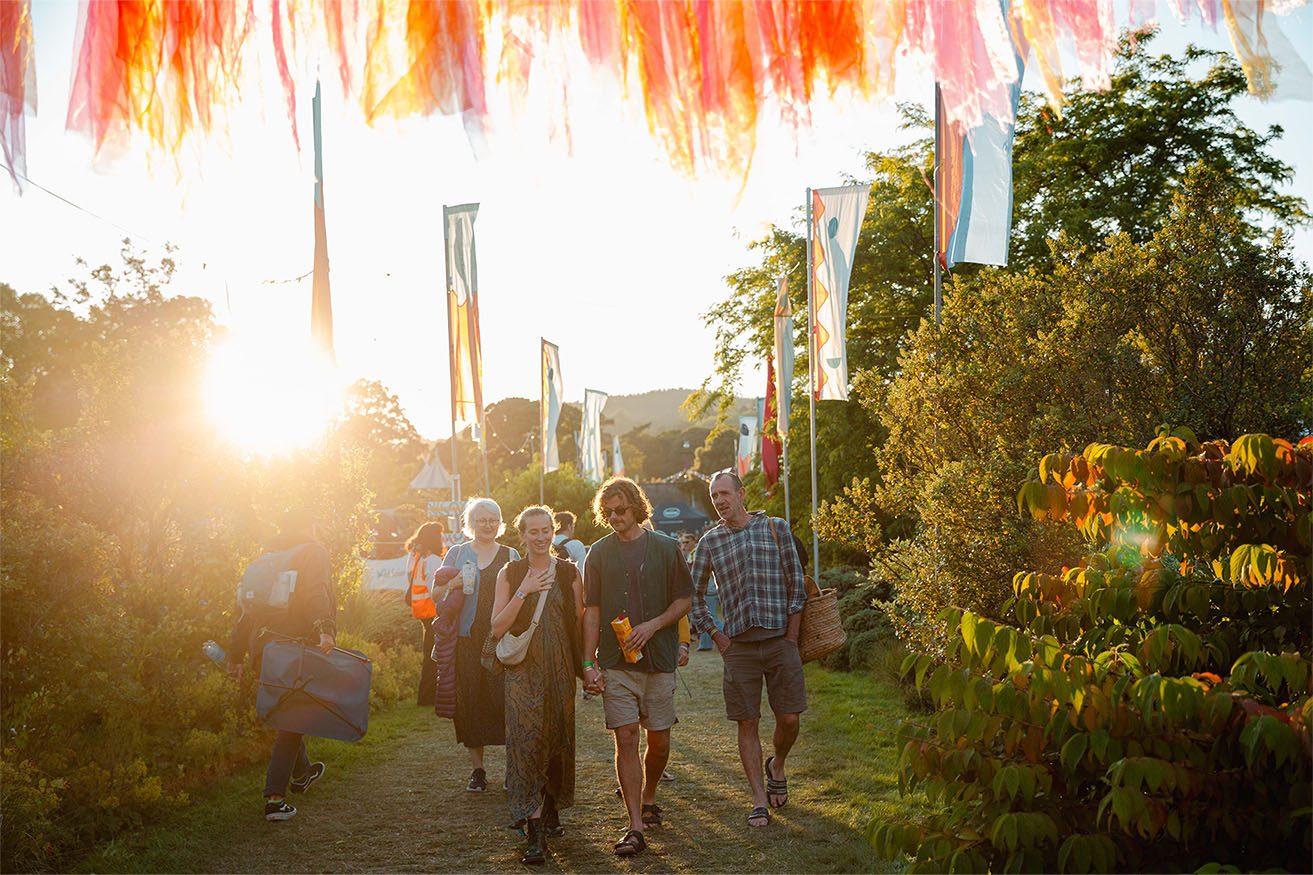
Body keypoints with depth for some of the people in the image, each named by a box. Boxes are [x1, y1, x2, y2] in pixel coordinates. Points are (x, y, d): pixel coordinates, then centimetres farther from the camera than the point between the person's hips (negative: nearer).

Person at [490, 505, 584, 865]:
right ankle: (534, 831, -13)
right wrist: (523, 592, -13)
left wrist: (584, 666, -1)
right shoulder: (510, 574, 2)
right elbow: (497, 627, -3)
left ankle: (550, 811, 31)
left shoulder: (569, 572, 5)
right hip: (523, 670, -2)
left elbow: (579, 624, 7)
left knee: (558, 739, 9)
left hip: (560, 669, 2)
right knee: (527, 740, -12)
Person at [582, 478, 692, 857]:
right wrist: (589, 663, -1)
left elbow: (684, 599, 5)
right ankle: (636, 827, -2)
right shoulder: (599, 553, 5)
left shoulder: (665, 548, 3)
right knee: (626, 740, -5)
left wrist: (653, 625, -11)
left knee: (659, 742, 7)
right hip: (614, 662, 0)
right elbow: (591, 611, 6)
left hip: (658, 659, 0)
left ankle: (648, 797, 34)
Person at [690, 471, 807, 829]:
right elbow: (694, 594, 15)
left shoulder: (775, 528, 4)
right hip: (739, 645, 1)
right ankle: (760, 800, 8)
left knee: (789, 718, 1)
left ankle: (777, 766, 31)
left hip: (779, 640, -1)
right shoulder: (710, 541, 7)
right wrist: (715, 635, 6)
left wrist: (792, 635, -1)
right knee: (747, 723, 0)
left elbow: (795, 582, 4)